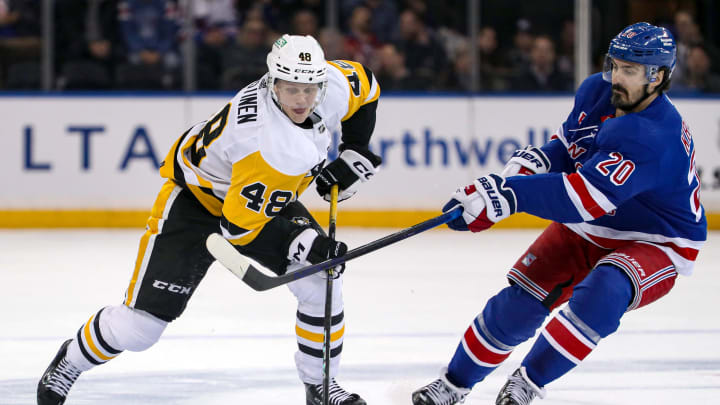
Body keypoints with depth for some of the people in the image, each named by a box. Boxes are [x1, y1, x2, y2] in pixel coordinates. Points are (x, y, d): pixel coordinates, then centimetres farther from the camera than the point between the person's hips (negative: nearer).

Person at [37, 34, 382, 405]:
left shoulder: (333, 83, -19)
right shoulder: (278, 147, -40)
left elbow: (364, 86, 6)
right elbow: (241, 224, -32)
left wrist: (353, 154, -1)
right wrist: (300, 244, -34)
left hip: (265, 198, 7)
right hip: (197, 197, -7)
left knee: (322, 281, -8)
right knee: (144, 319, -9)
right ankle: (71, 360, 19)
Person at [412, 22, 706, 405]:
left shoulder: (654, 138, -34)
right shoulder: (596, 91, -9)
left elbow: (583, 198, -42)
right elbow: (568, 145, 12)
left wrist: (506, 193, -46)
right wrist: (530, 164, -10)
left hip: (655, 245, -7)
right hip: (587, 230, 7)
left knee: (603, 291, -35)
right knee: (520, 300, -2)